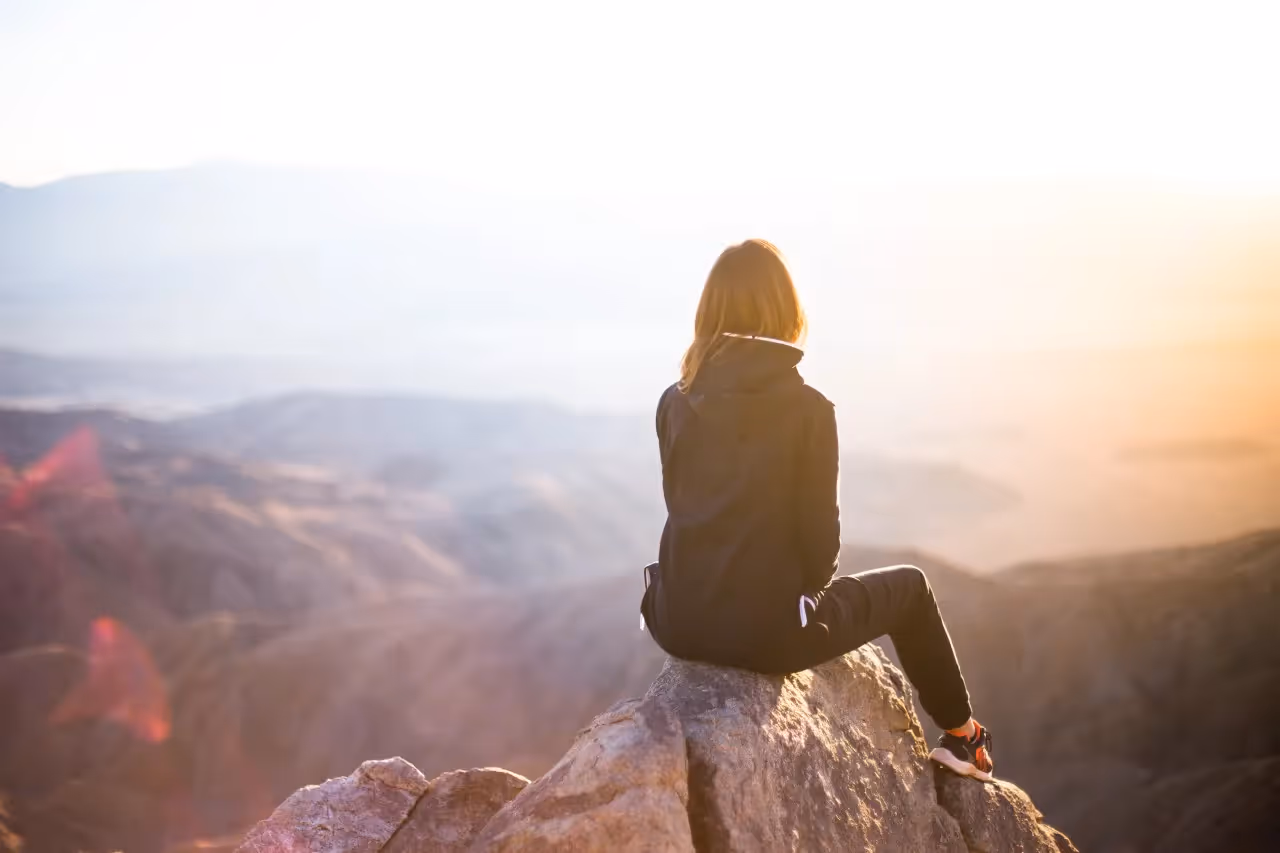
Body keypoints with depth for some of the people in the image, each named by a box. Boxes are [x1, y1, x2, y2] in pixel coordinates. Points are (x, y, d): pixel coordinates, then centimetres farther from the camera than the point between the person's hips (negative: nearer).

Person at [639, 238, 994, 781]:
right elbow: (819, 530, -9)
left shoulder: (675, 403, 0)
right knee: (909, 586, 22)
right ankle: (961, 736, 38)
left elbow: (686, 510, 9)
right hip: (769, 632, -4)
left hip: (681, 623, 5)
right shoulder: (807, 408, -13)